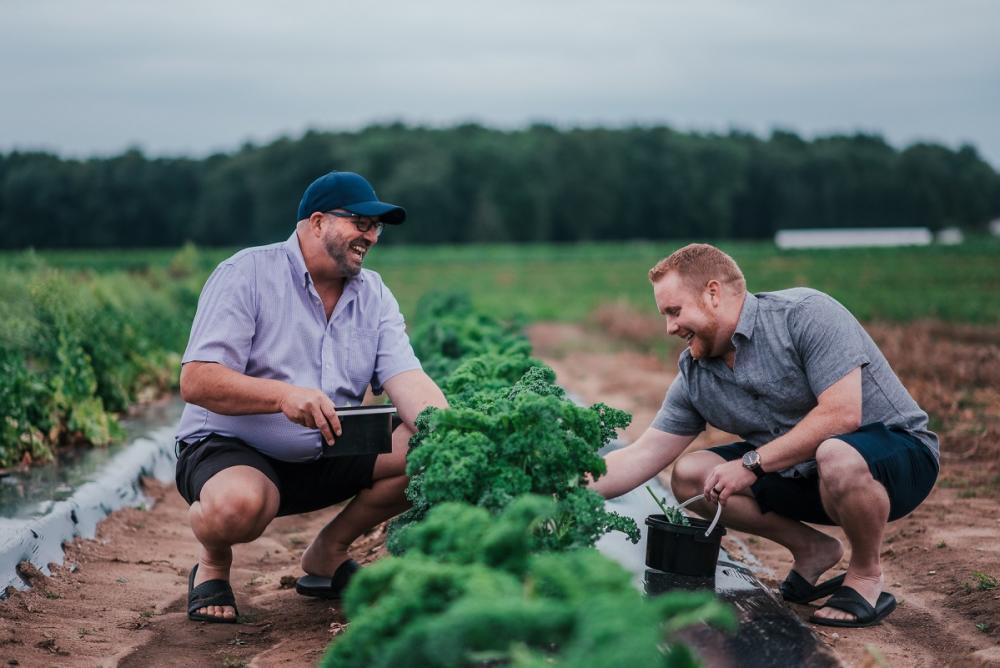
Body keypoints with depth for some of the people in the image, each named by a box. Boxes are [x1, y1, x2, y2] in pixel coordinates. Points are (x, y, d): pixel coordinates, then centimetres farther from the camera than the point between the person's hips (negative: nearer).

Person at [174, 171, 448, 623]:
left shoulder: (374, 295, 6)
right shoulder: (246, 275, -11)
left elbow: (409, 382, -8)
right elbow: (195, 382, -20)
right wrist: (284, 394, -36)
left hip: (326, 456, 6)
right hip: (229, 449, -5)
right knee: (239, 502, -40)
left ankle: (327, 553, 6)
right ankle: (213, 563, -1)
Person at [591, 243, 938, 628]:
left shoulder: (806, 314, -19)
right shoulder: (695, 376, 1)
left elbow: (842, 414, -28)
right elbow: (642, 457, 2)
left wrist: (752, 464, -25)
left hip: (897, 450, -6)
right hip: (804, 476, 7)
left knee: (837, 456, -41)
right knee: (690, 476, -6)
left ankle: (866, 575, -12)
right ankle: (811, 550, 8)